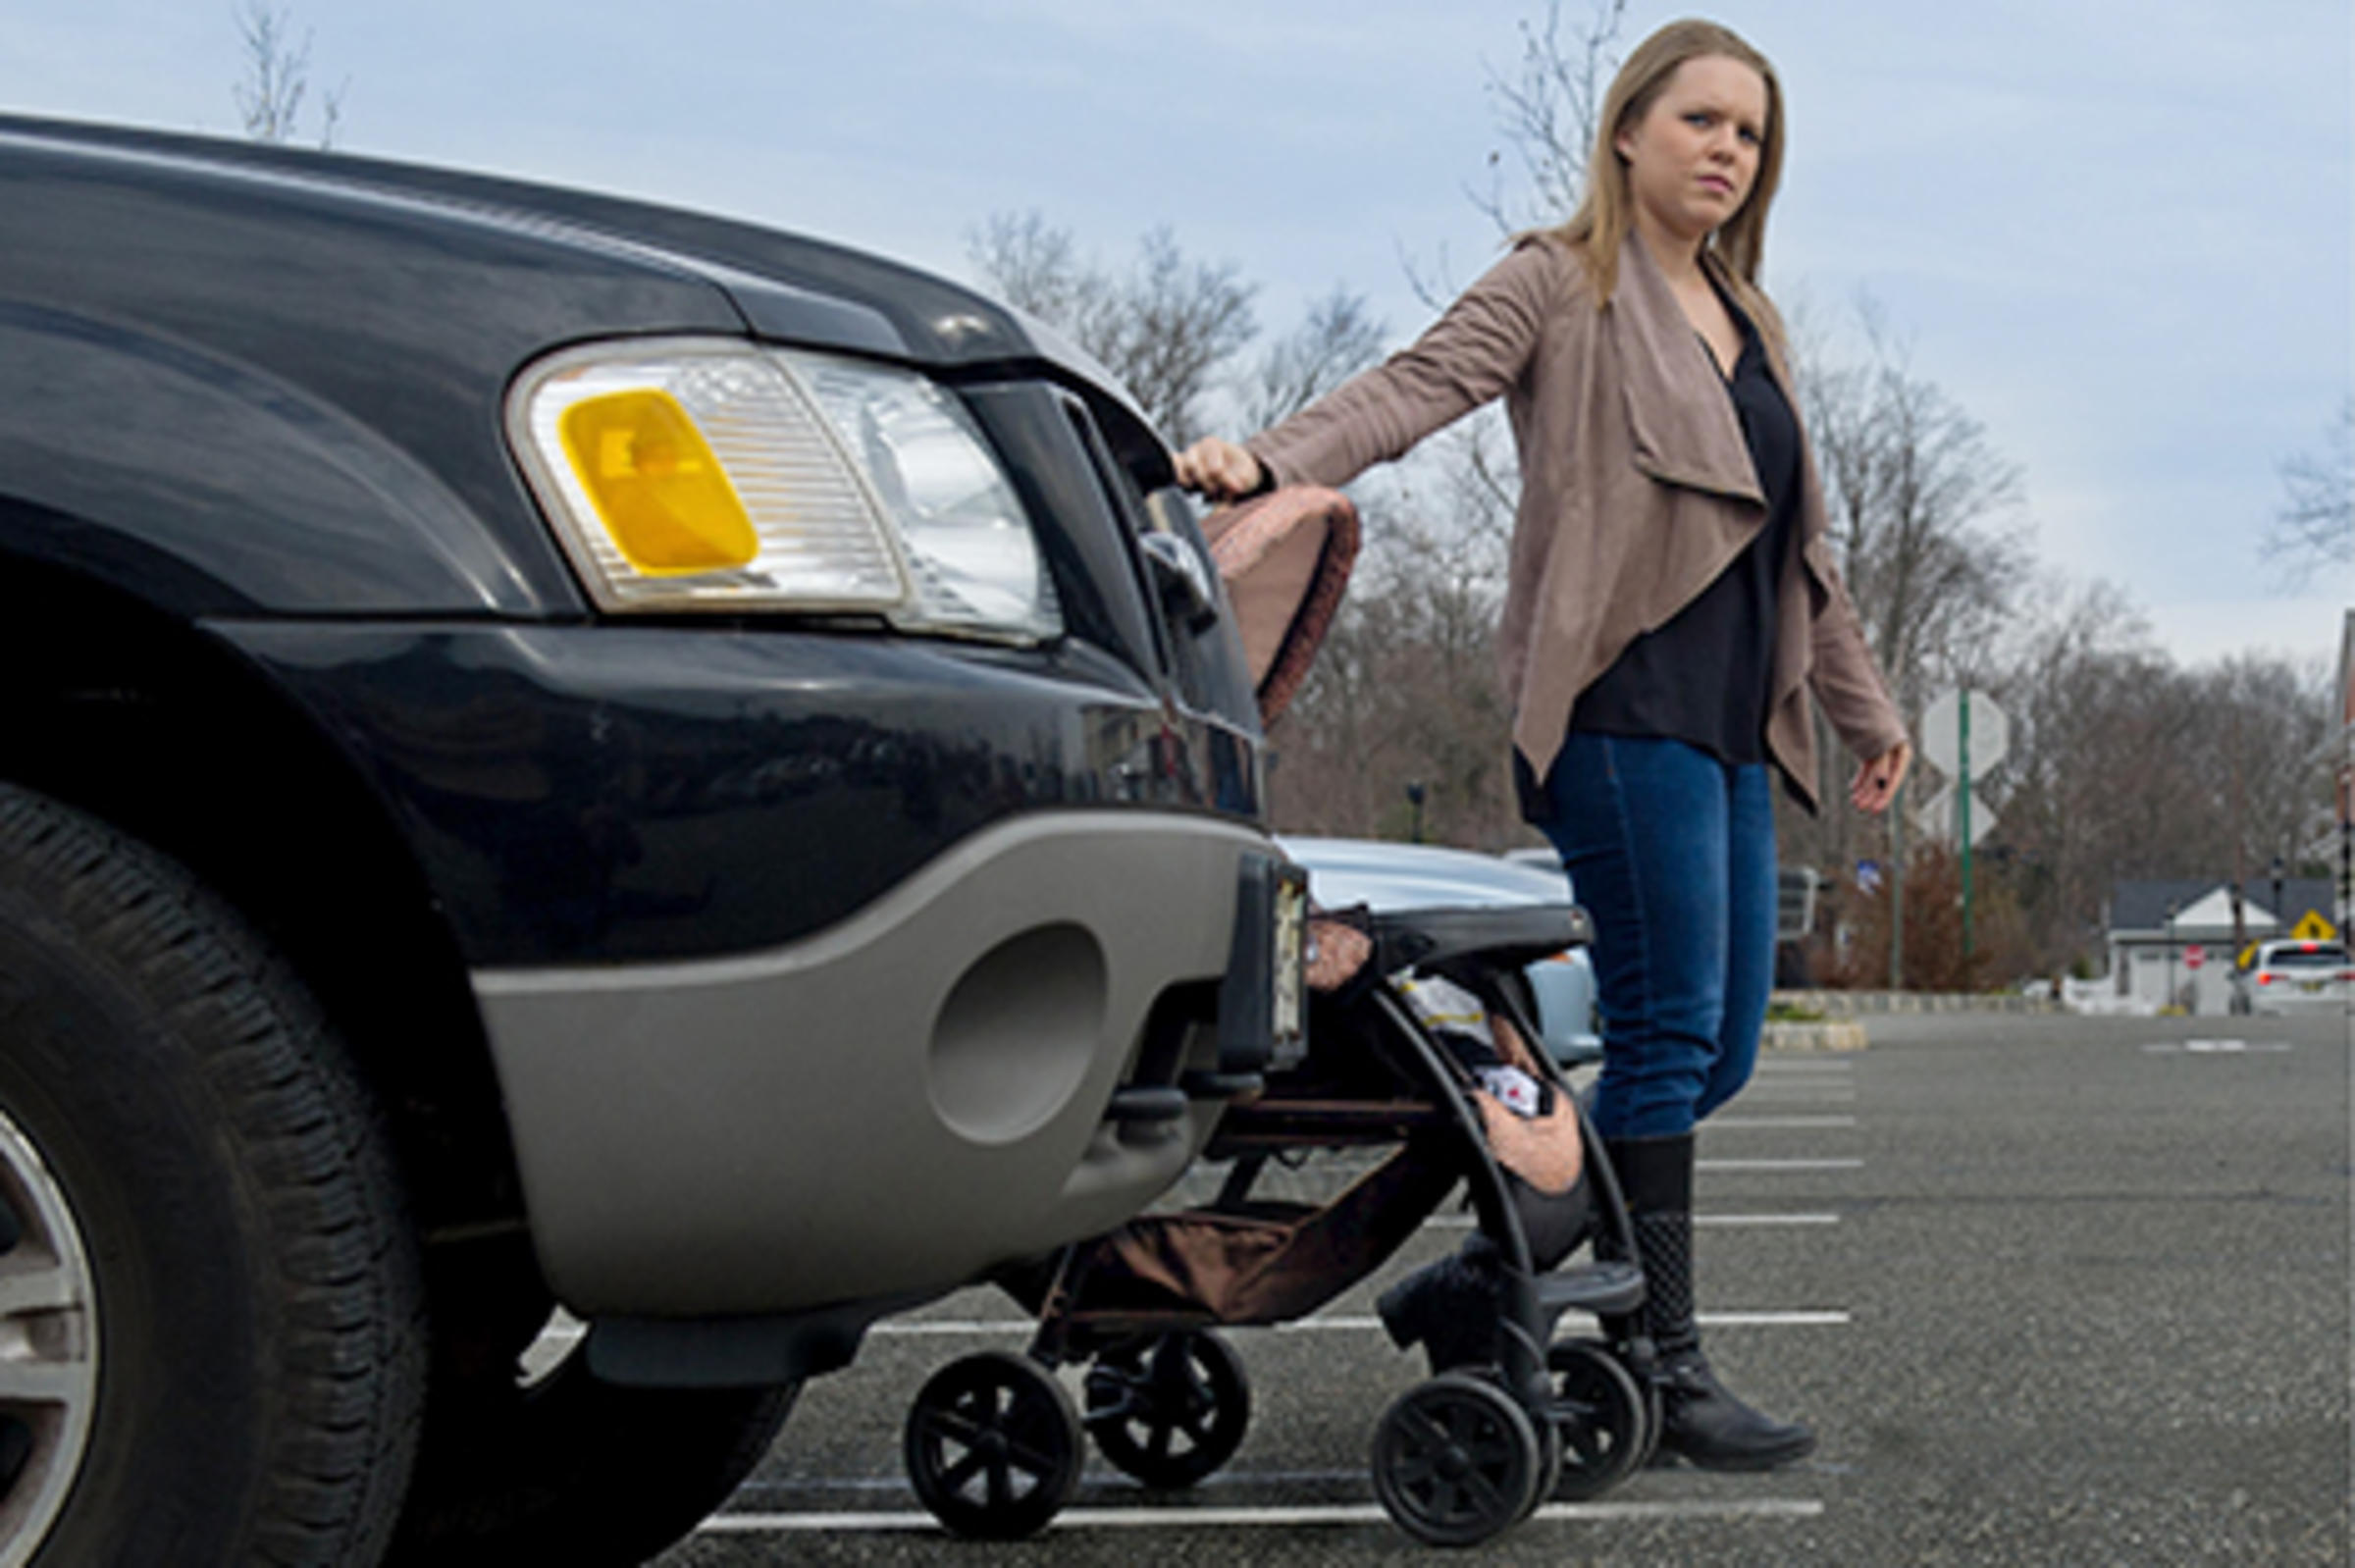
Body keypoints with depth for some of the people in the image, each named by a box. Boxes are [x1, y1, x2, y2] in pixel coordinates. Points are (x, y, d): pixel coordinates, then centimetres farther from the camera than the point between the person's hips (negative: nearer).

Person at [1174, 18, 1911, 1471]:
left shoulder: (1755, 327, 23)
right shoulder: (1559, 285, 2)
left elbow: (1804, 545, 30)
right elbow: (1416, 386, -12)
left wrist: (1865, 706, 33)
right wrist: (1271, 459, -30)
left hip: (1731, 723, 8)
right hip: (1622, 704, -8)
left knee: (1721, 1045, 6)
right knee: (1667, 1033, -10)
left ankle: (1482, 1275, 16)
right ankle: (1669, 1368, -4)